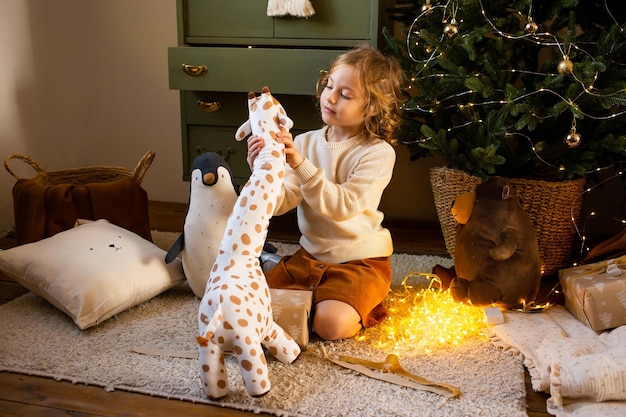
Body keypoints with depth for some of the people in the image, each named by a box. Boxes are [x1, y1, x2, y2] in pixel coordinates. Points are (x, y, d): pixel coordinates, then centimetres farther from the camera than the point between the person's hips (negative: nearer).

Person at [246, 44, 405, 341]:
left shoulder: (378, 152, -15)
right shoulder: (305, 142, -1)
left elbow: (343, 206, -27)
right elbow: (280, 203, -9)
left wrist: (301, 165, -35)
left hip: (359, 261, -5)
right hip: (310, 255, 5)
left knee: (331, 324, -27)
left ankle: (363, 305, 7)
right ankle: (320, 298, 15)